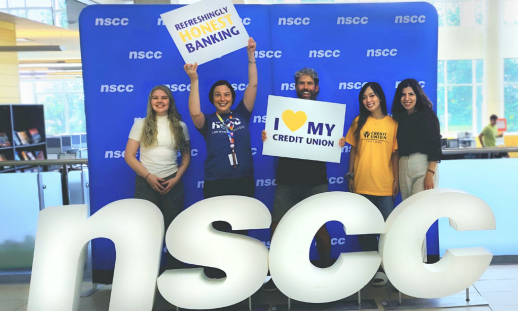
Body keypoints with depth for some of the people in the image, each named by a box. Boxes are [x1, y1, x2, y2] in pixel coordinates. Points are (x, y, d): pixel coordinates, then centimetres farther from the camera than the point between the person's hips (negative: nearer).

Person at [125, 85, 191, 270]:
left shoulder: (180, 126, 7)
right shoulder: (141, 124, 3)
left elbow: (186, 156, 9)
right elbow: (129, 156, -1)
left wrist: (176, 178, -6)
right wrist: (148, 176, -12)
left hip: (172, 183, 1)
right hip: (146, 183, -1)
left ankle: (173, 272, 21)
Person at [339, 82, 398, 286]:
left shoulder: (392, 124, 2)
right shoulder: (359, 122, 5)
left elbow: (395, 153, 3)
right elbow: (354, 150, 8)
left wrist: (397, 178, -2)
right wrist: (350, 175, 4)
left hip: (385, 185, -1)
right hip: (362, 185, 1)